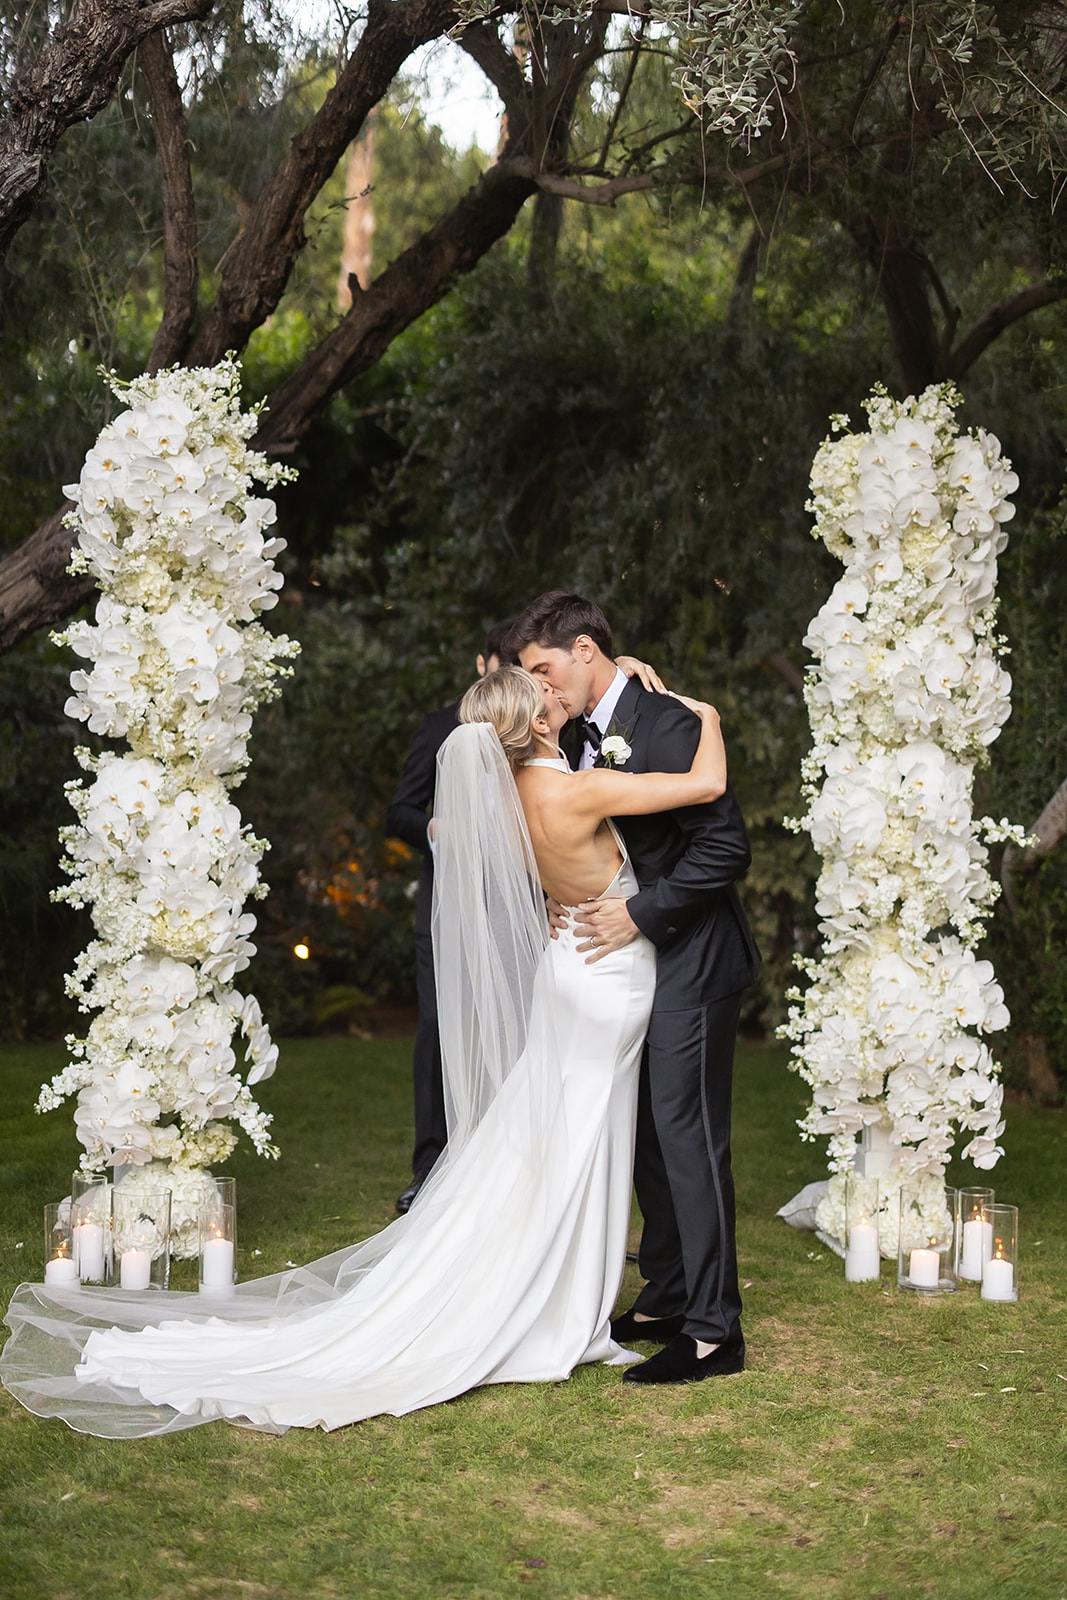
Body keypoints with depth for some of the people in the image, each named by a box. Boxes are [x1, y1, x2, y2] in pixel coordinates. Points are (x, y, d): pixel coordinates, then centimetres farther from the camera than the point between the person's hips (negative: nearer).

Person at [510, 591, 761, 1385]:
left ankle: (715, 1329, -1)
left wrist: (639, 914, -20)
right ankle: (667, 1298, 25)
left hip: (690, 961, -9)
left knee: (688, 1136, -7)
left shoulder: (668, 727, -17)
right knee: (645, 1134, 13)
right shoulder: (582, 739, 11)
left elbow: (726, 846, -20)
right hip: (632, 962, 9)